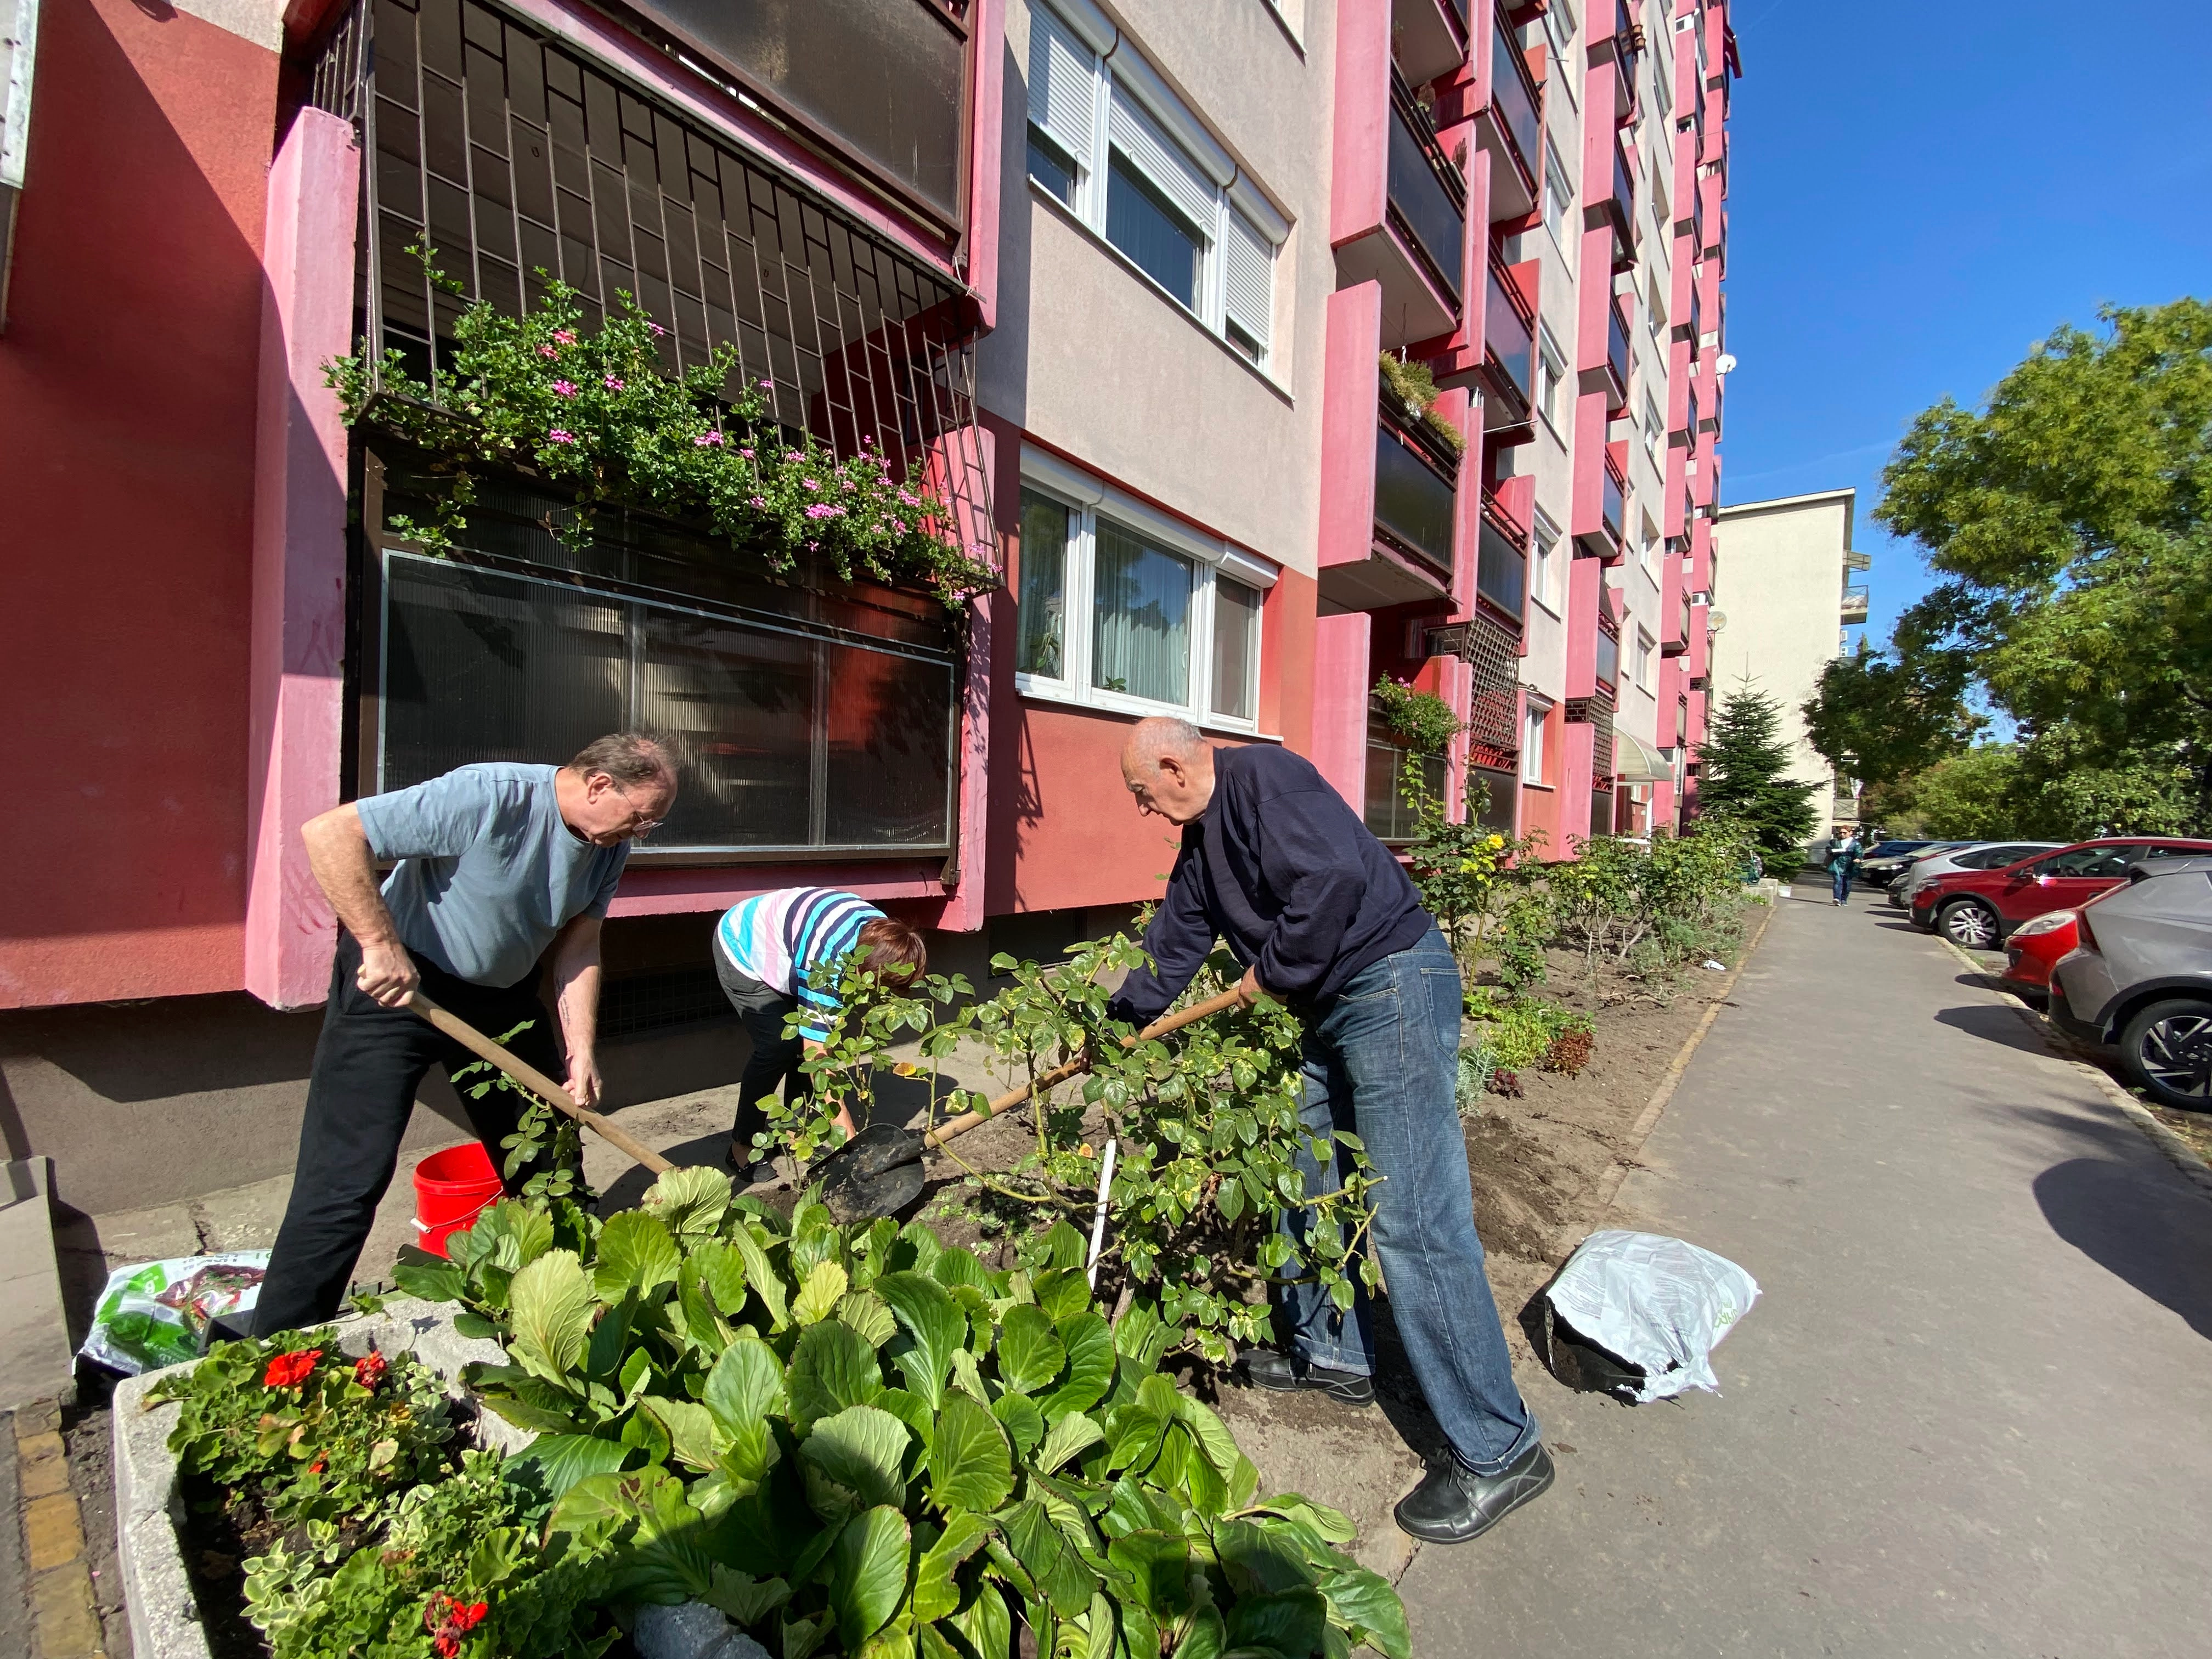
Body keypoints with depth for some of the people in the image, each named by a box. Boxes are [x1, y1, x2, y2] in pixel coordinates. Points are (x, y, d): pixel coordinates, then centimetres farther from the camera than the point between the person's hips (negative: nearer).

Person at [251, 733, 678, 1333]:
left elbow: (578, 947, -1)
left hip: (502, 996, 7)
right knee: (348, 1179, -7)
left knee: (548, 1157, 13)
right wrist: (382, 945, -32)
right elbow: (329, 833, -29)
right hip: (395, 983, -6)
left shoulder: (609, 846, -7)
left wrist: (580, 1049, -8)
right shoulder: (487, 798, -30)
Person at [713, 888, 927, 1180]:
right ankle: (742, 1147, 3)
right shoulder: (828, 965, -41)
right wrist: (847, 1132, -32)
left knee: (807, 1038, -1)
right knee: (778, 1047, -14)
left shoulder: (880, 929, -20)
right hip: (742, 950, -7)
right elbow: (817, 1055, -36)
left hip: (776, 946, 7)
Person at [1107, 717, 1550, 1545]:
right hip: (1332, 1009, 11)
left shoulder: (1263, 777, -15)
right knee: (1309, 1185, 18)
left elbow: (1336, 875, -30)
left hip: (1393, 987, -11)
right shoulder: (1201, 835, 16)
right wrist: (1117, 1023, 27)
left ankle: (1498, 1449, 9)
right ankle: (1333, 1355, 38)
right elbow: (1173, 941, 23)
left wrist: (1274, 971, -15)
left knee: (1412, 1222, -7)